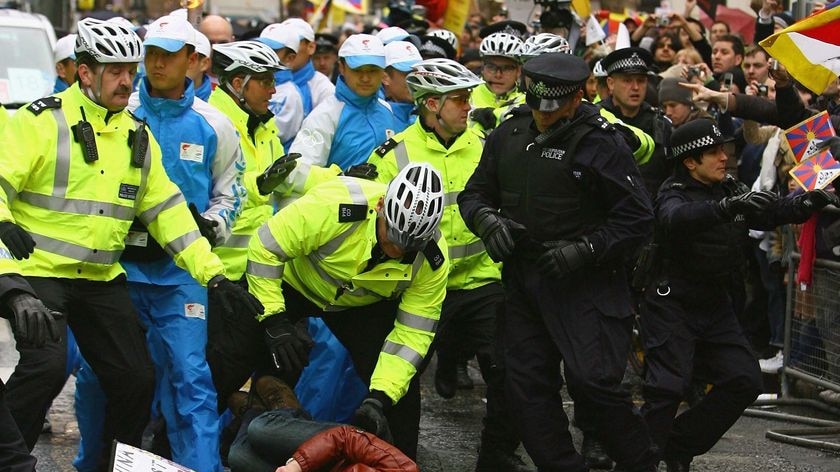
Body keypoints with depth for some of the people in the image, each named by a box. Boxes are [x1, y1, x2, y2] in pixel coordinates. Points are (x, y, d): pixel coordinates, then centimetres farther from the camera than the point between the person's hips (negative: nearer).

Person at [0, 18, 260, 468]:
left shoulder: (137, 135, 11)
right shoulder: (42, 120, -7)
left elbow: (166, 210, 11)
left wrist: (213, 275, 3)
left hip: (102, 279, 6)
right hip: (38, 271, -6)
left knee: (136, 378, 3)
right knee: (46, 364, -24)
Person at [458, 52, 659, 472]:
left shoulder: (600, 143, -10)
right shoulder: (509, 135, 7)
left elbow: (637, 217, -10)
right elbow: (474, 193, 17)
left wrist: (584, 250, -19)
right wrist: (486, 219, -6)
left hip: (586, 283, -6)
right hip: (523, 280, 7)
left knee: (593, 383, -14)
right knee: (525, 385, 7)